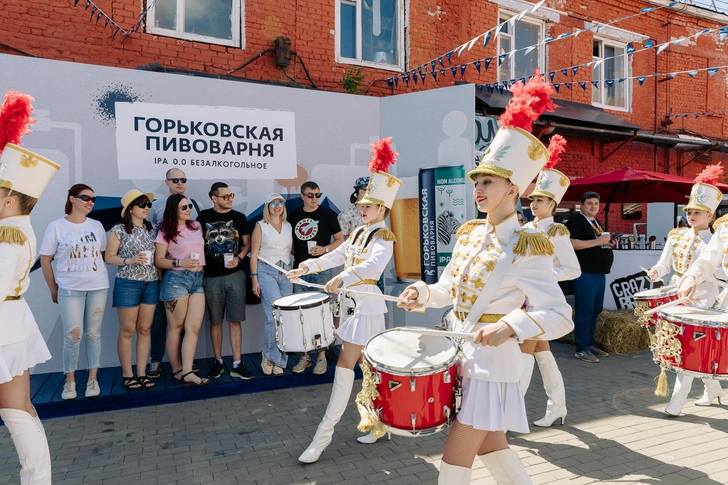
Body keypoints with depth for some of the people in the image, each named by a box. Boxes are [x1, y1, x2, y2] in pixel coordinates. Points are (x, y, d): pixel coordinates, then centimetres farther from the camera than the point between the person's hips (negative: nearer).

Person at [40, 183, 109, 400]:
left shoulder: (97, 226, 7)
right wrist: (53, 290, 3)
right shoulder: (56, 226, -2)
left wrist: (98, 276, 5)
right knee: (72, 336, -2)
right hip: (70, 289, -2)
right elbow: (45, 260, 2)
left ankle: (92, 378, 18)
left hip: (98, 287, 2)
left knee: (93, 334, 8)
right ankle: (69, 380, 15)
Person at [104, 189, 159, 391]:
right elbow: (109, 258, -5)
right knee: (127, 330, 3)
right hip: (128, 283, -4)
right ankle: (127, 375, 13)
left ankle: (142, 373, 16)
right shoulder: (119, 230, -5)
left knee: (145, 329, 8)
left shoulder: (153, 229, 8)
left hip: (151, 283, 5)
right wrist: (130, 260, -19)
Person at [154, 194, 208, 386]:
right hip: (176, 279, -5)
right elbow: (158, 261, -4)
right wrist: (179, 263, -17)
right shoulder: (166, 232, -3)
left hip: (198, 279, 5)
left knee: (194, 327, -4)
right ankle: (177, 370, 13)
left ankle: (187, 372, -5)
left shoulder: (197, 226, 11)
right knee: (176, 327, 3)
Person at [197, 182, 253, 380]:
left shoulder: (239, 217, 3)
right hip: (212, 277, 0)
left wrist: (239, 258, -9)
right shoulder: (203, 217, 1)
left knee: (235, 321, 2)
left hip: (235, 275, 1)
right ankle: (218, 362, 21)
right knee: (215, 321, 8)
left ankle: (237, 364, 7)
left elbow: (247, 243, 9)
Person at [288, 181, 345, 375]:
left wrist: (325, 249, -15)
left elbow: (340, 240, 1)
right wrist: (297, 254, 0)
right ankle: (305, 355, 17)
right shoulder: (294, 216, 10)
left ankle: (321, 356, 11)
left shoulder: (328, 214, -1)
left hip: (321, 271, -3)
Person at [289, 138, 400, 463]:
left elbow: (375, 264, -31)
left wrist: (342, 278, -43)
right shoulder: (358, 233, 13)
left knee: (344, 365, -7)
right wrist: (307, 266, 1)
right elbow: (336, 256, 14)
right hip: (351, 302, 8)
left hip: (366, 304, -8)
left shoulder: (384, 237, -12)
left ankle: (324, 434, 0)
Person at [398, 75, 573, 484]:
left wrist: (509, 326, -37)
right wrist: (423, 293, -5)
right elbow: (451, 288, 15)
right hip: (460, 353, 7)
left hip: (491, 361, -7)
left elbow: (559, 316, -21)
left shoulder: (526, 248, -17)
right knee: (490, 445, 22)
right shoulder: (470, 234, 4)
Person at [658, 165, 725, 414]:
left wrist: (698, 273, -29)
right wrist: (657, 271, -12)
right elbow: (664, 263, 8)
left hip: (702, 296, -5)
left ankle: (678, 399, -3)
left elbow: (721, 272, -13)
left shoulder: (716, 240, -5)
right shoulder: (676, 235, 8)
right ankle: (713, 388, 35)